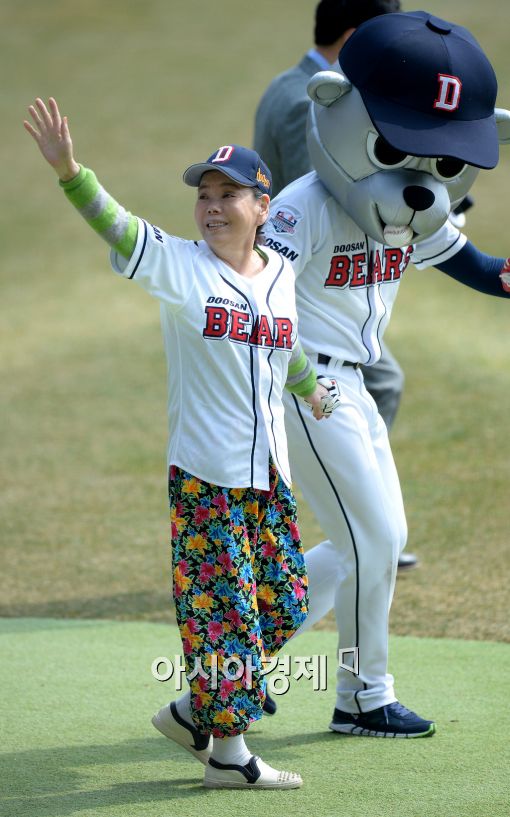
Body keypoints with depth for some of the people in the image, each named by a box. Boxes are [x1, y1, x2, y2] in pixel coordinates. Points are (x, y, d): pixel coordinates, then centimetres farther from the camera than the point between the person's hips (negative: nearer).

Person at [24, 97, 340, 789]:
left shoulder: (280, 274, 6)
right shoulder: (179, 267, -8)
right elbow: (116, 227, -24)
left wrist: (312, 390, 45)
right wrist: (70, 172, -42)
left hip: (269, 475, 6)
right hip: (204, 477, -6)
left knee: (283, 604, 9)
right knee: (224, 609, -3)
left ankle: (193, 712, 25)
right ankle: (228, 755, 9)